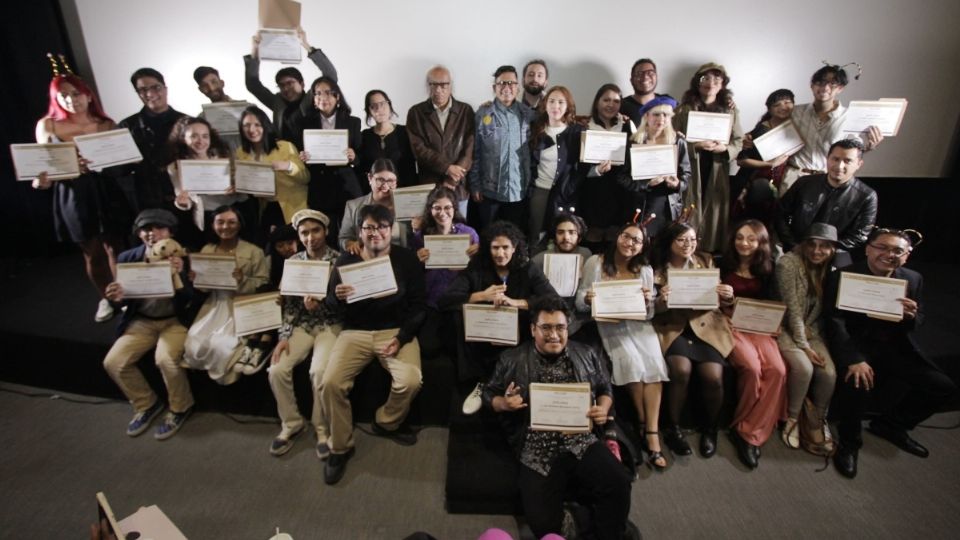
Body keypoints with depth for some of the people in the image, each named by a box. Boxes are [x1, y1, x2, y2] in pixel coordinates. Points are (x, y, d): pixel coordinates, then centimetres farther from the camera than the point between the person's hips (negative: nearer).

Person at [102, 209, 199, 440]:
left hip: (175, 320, -4)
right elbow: (124, 301, 4)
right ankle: (146, 404, 16)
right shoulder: (127, 259, -2)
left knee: (165, 359, -28)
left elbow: (192, 300, -18)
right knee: (113, 362, -10)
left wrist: (180, 275, -34)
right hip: (142, 320, 5)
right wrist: (117, 299, -21)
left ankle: (180, 407, 0)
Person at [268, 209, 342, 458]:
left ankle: (323, 428, -3)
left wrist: (320, 304, -26)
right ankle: (291, 423, 8)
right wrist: (284, 336, -7)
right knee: (277, 369, -16)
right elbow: (289, 304, 4)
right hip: (301, 325, 4)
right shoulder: (293, 261, 4)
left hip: (330, 324, -4)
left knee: (319, 371, -27)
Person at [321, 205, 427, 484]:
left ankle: (387, 422, 9)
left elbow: (419, 305, -3)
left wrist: (401, 338, -15)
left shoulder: (407, 259, 1)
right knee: (330, 382, -21)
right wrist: (338, 297, -19)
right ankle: (340, 447, 6)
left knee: (411, 381, -26)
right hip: (355, 332, 2)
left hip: (396, 330, -1)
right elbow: (329, 306, 6)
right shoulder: (346, 260, 7)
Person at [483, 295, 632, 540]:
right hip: (537, 452, -1)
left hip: (582, 443, 2)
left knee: (619, 482, -23)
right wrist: (504, 404, -10)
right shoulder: (512, 360, 5)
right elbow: (490, 394, 12)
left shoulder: (585, 355, 11)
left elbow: (605, 389, 19)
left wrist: (603, 409, -2)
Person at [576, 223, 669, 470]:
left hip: (637, 324, 3)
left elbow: (649, 315, 7)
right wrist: (587, 299, -24)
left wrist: (649, 301, -15)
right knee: (631, 361, -27)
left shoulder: (645, 270, 9)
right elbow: (580, 304, -1)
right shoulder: (595, 263, 0)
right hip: (606, 324, -2)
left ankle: (652, 433, -19)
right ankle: (643, 423, -3)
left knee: (653, 362, -25)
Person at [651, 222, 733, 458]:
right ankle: (673, 428, -4)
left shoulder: (706, 261, 9)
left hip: (706, 325, 2)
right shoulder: (658, 268, 1)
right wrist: (662, 300, -22)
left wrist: (725, 295, -10)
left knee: (713, 376, -20)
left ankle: (710, 428, 10)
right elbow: (654, 311, 1)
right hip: (673, 326, -2)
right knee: (681, 370, -28)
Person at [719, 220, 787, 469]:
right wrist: (724, 300, -17)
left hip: (758, 326, 3)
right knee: (751, 367, -30)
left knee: (777, 370, -24)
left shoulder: (766, 269, 12)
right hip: (729, 324, -3)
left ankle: (749, 432, -13)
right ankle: (745, 426, -7)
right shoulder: (722, 265, 5)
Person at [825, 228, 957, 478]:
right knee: (857, 383, -32)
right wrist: (854, 360, -32)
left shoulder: (913, 279, 5)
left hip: (895, 348, 6)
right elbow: (836, 323, -19)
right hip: (856, 346, -6)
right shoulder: (841, 277, -12)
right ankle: (849, 442, -4)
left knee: (943, 386, -5)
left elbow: (918, 321, 11)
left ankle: (889, 424, 21)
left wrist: (912, 316, -17)